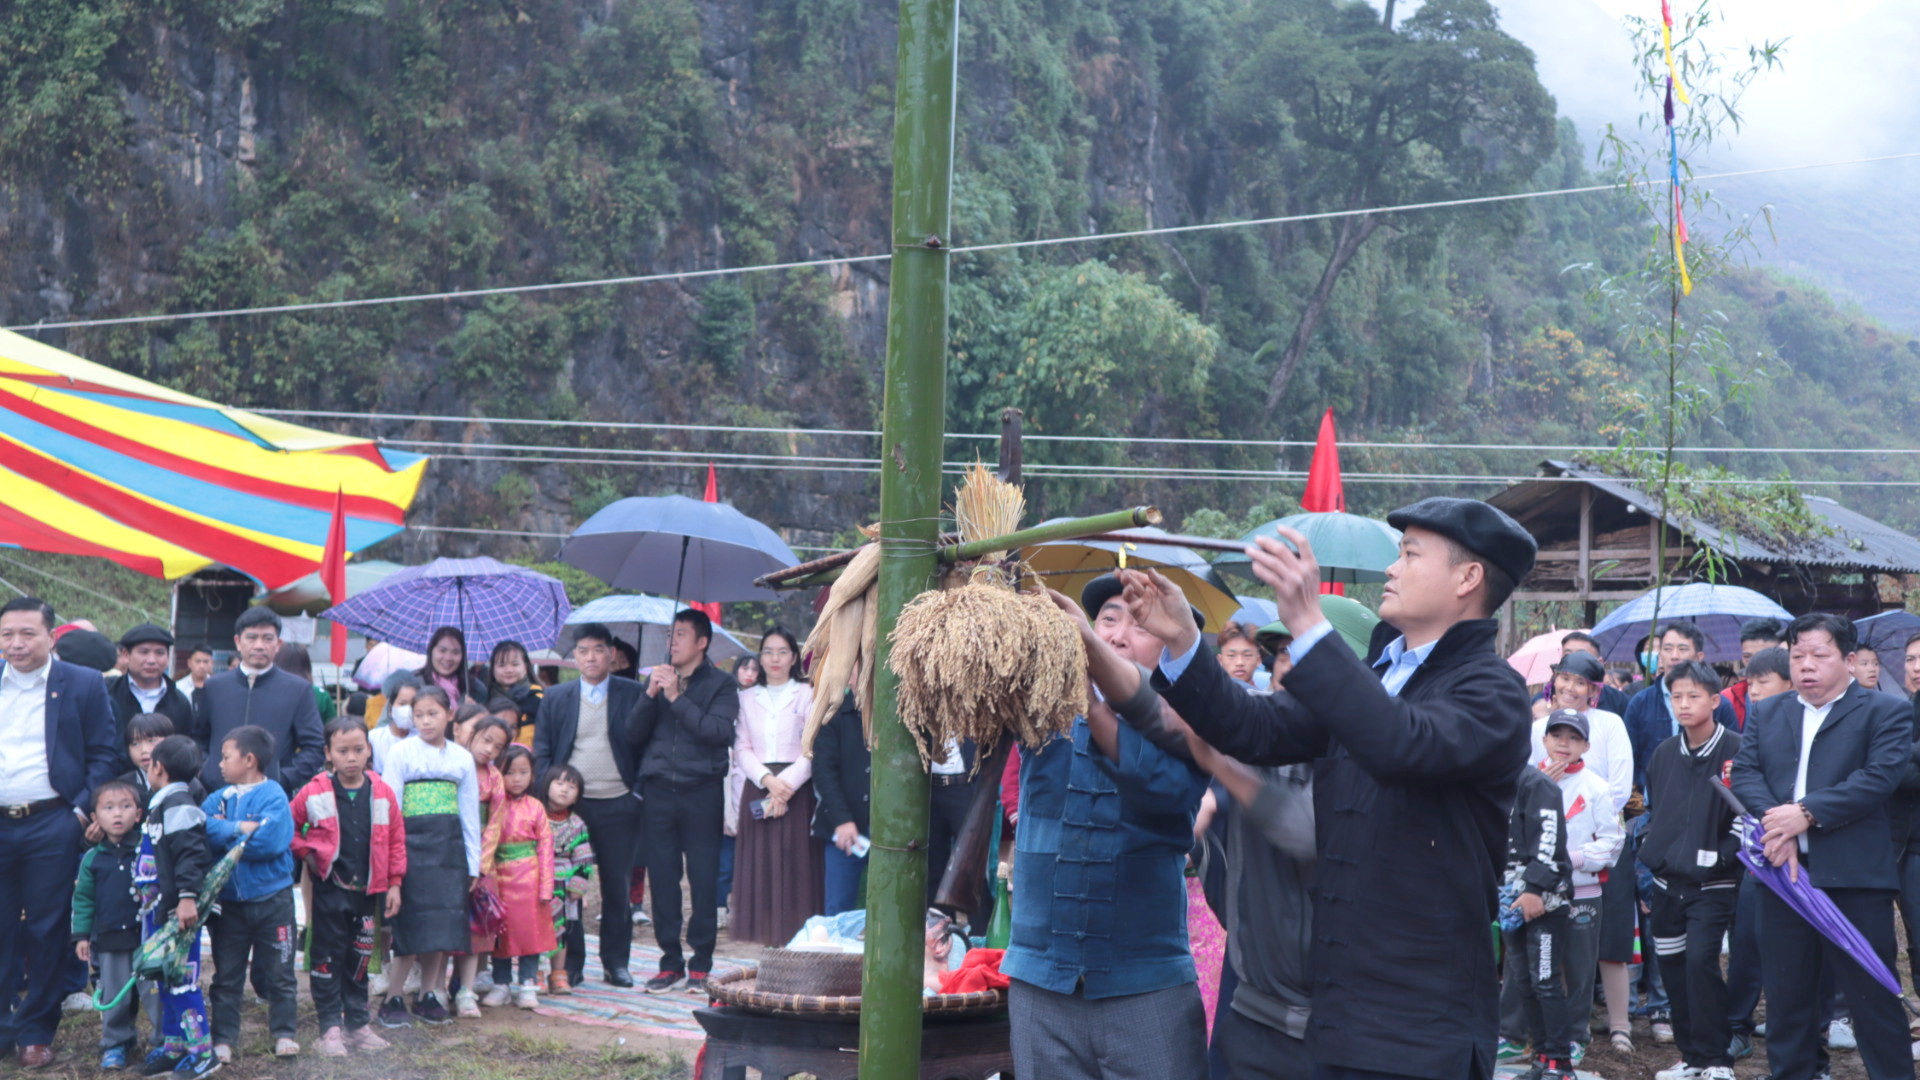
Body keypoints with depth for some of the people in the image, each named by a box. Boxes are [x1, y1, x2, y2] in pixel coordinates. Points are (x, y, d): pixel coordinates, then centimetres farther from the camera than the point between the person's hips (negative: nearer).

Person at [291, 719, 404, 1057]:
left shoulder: (382, 793, 0)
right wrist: (306, 853, -7)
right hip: (329, 889, -3)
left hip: (367, 890, 3)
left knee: (359, 959, 12)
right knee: (327, 958, 1)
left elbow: (396, 839, 6)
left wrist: (394, 883, 4)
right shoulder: (315, 793, -6)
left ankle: (357, 1024, 22)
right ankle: (331, 1028, 7)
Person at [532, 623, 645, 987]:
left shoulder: (632, 694, 4)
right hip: (569, 803, 1)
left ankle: (616, 962, 14)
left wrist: (639, 791, -4)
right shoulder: (555, 698, 9)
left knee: (618, 886, 4)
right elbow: (541, 752, 9)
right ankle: (570, 963, 10)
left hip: (618, 804, -1)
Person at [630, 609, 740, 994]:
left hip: (701, 792, -3)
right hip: (660, 789, 3)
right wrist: (651, 695, -6)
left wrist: (677, 698, -13)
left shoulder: (720, 684, 3)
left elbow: (717, 731, -12)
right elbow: (634, 735, 8)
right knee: (662, 878, 4)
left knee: (703, 879, -1)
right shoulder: (657, 680, 14)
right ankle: (671, 962, 13)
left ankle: (700, 964, 8)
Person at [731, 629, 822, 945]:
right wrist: (767, 779, -11)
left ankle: (797, 937, -4)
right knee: (760, 866, -1)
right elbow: (742, 748, 6)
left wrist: (786, 784, -14)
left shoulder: (807, 696, 5)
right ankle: (768, 937, 2)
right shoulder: (748, 699, 15)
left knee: (795, 866, -5)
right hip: (757, 791, 3)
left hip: (796, 792, -3)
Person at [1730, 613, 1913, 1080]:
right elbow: (1744, 771, 3)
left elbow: (1879, 777, -13)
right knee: (1786, 992, 11)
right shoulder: (1767, 714, 15)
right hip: (1786, 871, 5)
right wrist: (1774, 823, -16)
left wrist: (1806, 814, -20)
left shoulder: (1885, 711, 0)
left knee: (1872, 993, -1)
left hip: (1854, 876, -5)